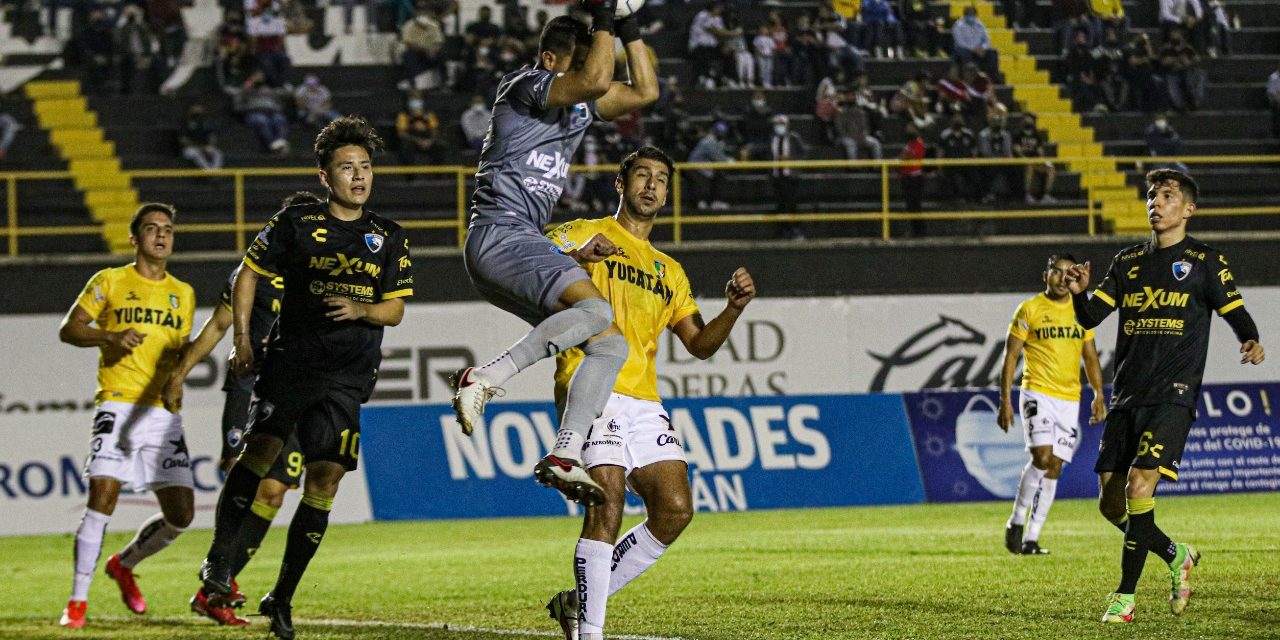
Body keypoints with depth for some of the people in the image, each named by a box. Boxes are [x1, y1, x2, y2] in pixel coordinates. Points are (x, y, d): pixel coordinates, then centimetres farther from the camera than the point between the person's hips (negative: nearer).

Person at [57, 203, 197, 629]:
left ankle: (125, 564, 28)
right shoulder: (110, 282, 6)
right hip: (119, 405, -4)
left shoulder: (183, 294, 18)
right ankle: (77, 600, -12)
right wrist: (109, 338, -14)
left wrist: (184, 357, 2)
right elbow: (68, 329, 3)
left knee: (180, 515, -1)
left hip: (164, 413, 4)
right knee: (102, 496, -20)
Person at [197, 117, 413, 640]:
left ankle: (282, 597, 4)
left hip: (347, 377, 2)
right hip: (291, 358, -2)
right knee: (261, 445, -22)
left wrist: (361, 309, -7)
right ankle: (219, 560, -16)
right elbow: (249, 273, 13)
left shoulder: (390, 239, 12)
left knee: (325, 480, -4)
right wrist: (242, 338, 5)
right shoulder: (296, 224, 5)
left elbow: (395, 309, 14)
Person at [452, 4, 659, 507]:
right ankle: (484, 379, -32)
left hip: (524, 241, 10)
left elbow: (644, 92, 26)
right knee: (595, 310, -29)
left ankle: (564, 456, -7)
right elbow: (596, 80, -23)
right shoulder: (527, 85, -6)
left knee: (610, 343, 2)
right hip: (500, 234, -10)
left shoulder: (580, 105, 22)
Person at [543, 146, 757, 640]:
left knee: (675, 510, -6)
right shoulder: (587, 236, 7)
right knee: (607, 503, -20)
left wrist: (733, 308, 4)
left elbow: (699, 343, 22)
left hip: (644, 403, 6)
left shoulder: (670, 272, 26)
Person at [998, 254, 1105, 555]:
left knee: (1054, 468, 2)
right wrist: (1005, 401, -9)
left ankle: (1031, 539, 7)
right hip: (1038, 393, -5)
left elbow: (1091, 357, 17)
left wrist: (1098, 395, 5)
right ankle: (1016, 522, -4)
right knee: (1042, 457, -21)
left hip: (1070, 400, 5)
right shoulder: (1029, 309, -1)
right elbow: (1010, 357, -2)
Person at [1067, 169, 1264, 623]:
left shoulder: (1205, 262, 2)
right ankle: (1177, 556, 27)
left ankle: (1125, 597, -11)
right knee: (1111, 503, 2)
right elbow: (1091, 318, 11)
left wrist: (1251, 342, -20)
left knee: (1139, 487, -19)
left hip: (1172, 397, -6)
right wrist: (1079, 293, -11)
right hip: (1127, 398, 6)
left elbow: (1236, 313, 1)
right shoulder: (1129, 262, 15)